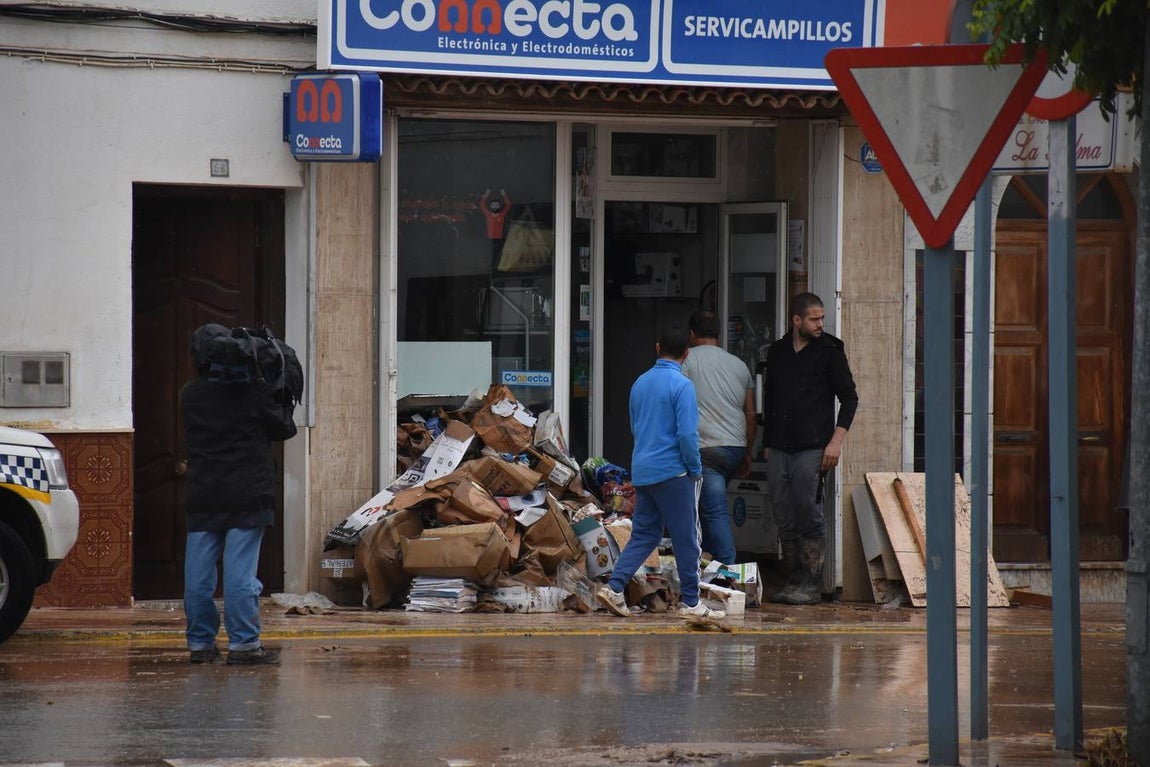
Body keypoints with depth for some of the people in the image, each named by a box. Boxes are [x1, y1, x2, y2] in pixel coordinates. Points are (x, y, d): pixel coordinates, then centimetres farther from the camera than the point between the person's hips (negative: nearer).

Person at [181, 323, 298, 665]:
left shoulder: (189, 395, 4)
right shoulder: (253, 390, -9)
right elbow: (283, 428, 0)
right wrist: (285, 405, 17)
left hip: (202, 496, 4)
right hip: (247, 495, -4)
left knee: (198, 572, 8)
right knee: (241, 570, -3)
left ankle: (200, 642, 13)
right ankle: (243, 644, -3)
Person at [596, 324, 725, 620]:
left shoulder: (640, 383, 10)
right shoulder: (681, 385, -12)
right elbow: (687, 433, -17)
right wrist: (696, 470, -5)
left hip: (642, 471, 7)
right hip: (672, 471, -7)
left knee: (644, 535, 12)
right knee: (686, 538, 2)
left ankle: (614, 587, -1)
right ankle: (691, 602, 6)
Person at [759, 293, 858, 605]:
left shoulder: (829, 351, 2)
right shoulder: (777, 352, 15)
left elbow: (849, 397, 1)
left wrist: (836, 441, -8)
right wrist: (767, 444, 17)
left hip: (813, 448, -5)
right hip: (779, 449, 5)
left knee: (809, 514, -9)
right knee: (784, 518, 4)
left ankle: (812, 585, -4)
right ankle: (793, 582, 11)